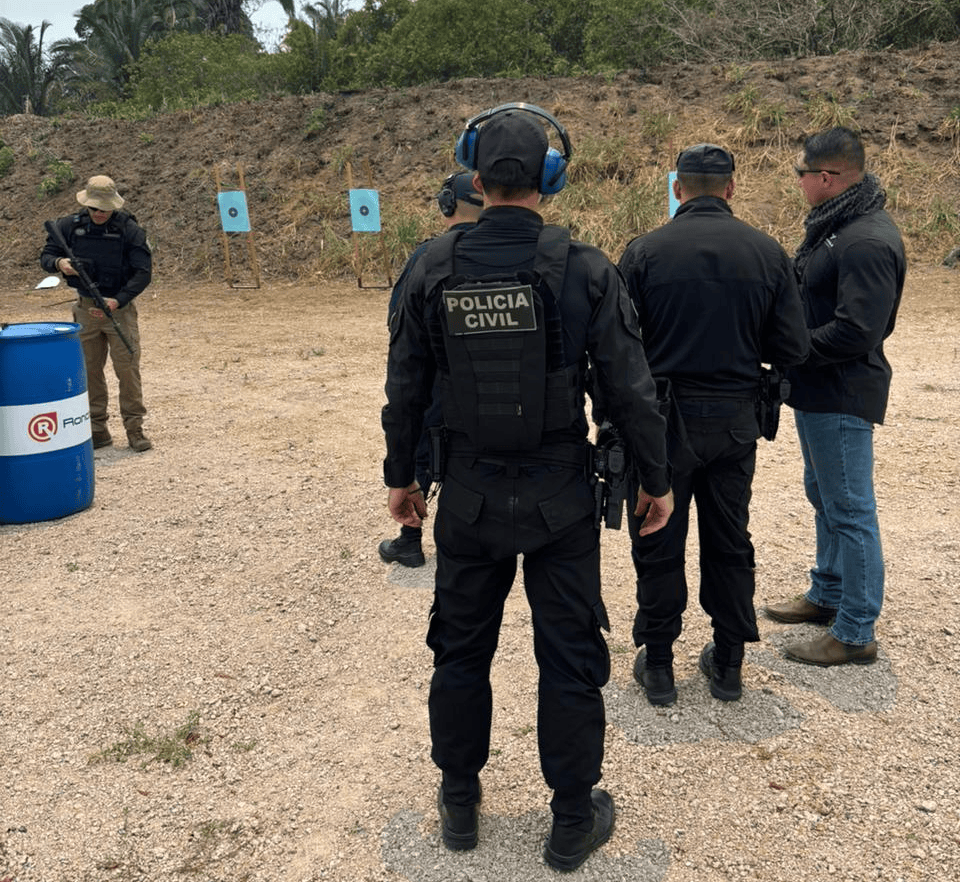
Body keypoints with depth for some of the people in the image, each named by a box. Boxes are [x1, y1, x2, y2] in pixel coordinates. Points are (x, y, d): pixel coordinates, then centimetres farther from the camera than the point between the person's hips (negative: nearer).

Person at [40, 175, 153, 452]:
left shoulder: (129, 229, -9)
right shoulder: (69, 226, 0)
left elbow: (143, 272, -11)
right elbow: (46, 255, 9)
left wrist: (118, 301, -22)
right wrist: (59, 263, -16)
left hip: (120, 307, -3)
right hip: (85, 309, 4)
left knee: (127, 369, -5)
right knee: (90, 371, 8)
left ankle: (134, 429, 3)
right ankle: (97, 430, 17)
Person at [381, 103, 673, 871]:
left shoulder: (435, 268, -5)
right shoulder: (584, 269, -12)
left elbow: (405, 388, 1)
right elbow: (631, 389, -9)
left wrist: (401, 475, 14)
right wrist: (657, 479, 4)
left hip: (470, 497, 2)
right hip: (560, 499, -2)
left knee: (461, 649, 18)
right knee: (570, 660, 12)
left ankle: (460, 805, 35)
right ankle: (574, 822, 26)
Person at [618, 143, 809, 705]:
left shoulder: (644, 253, -10)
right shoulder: (768, 253, -3)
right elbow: (793, 349, -2)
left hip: (665, 420, -2)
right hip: (736, 421, 3)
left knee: (659, 546, 10)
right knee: (730, 543, 16)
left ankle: (658, 664, 21)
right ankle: (728, 663, 27)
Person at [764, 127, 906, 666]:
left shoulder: (867, 241, -22)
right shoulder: (832, 226, 11)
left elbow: (855, 331, -27)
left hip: (842, 397, -11)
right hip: (817, 392, 11)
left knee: (850, 510, -2)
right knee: (825, 498, 21)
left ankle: (856, 634, 9)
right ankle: (828, 596, 38)